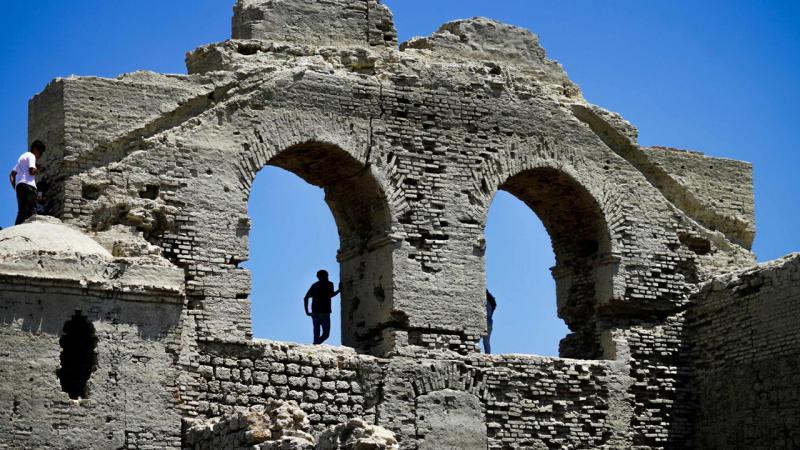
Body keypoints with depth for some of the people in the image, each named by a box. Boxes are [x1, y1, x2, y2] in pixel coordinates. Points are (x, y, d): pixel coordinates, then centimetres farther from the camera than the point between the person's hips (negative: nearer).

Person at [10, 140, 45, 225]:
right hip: (27, 185, -9)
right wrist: (37, 170, 7)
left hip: (19, 186, 9)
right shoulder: (31, 156, 2)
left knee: (22, 212, 3)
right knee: (32, 211, -18)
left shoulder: (22, 157, 30)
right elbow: (31, 171, -14)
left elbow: (12, 174, 26)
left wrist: (15, 188, 19)